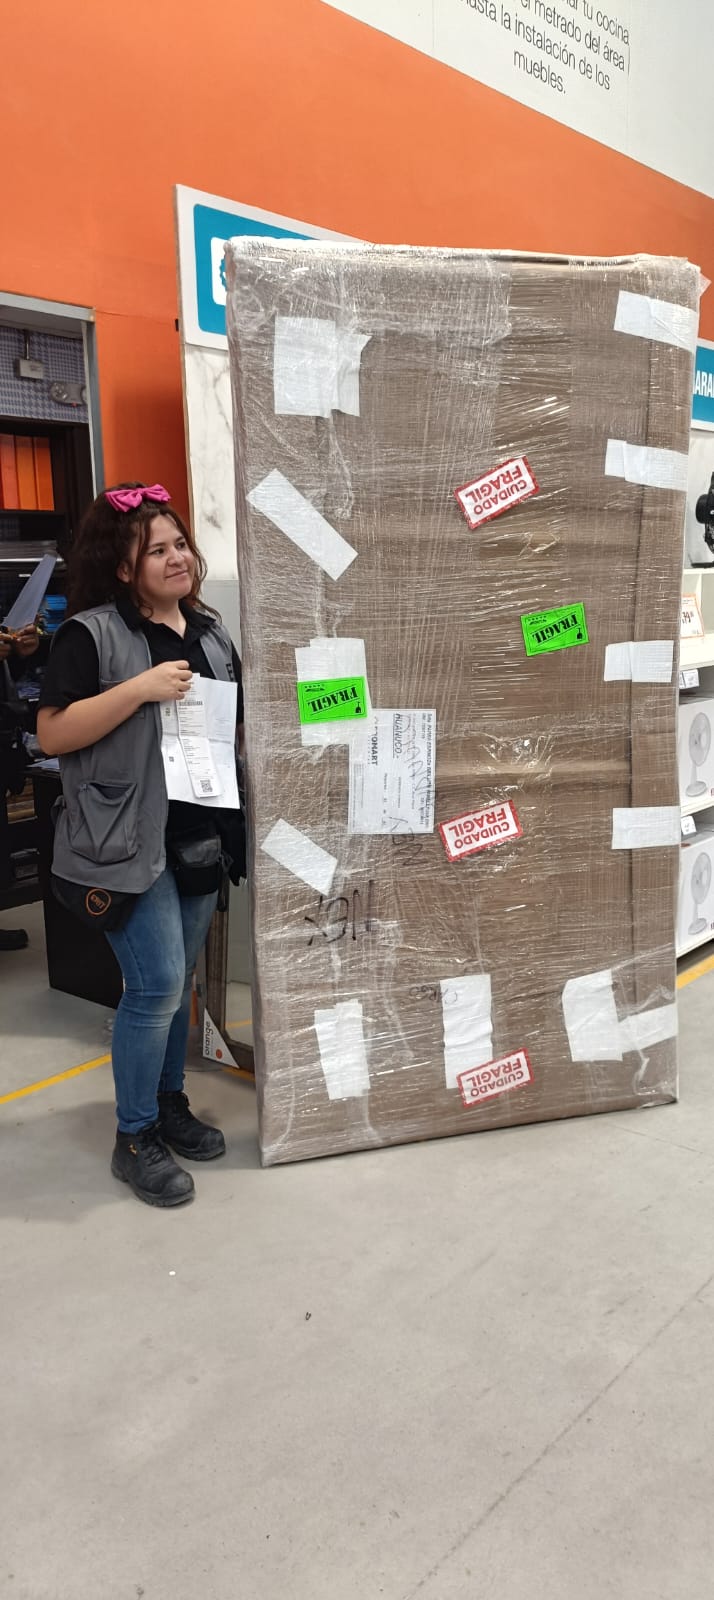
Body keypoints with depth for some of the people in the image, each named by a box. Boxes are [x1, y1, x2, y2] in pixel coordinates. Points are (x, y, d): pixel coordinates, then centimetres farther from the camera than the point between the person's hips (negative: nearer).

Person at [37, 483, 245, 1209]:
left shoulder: (210, 631, 12)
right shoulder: (90, 634, -9)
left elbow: (235, 724, 24)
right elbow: (53, 733, -15)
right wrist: (140, 689, -22)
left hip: (200, 833, 7)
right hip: (126, 839, -7)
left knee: (177, 980, 15)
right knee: (155, 984, -7)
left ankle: (169, 1104, 33)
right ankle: (134, 1140, 11)